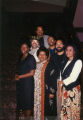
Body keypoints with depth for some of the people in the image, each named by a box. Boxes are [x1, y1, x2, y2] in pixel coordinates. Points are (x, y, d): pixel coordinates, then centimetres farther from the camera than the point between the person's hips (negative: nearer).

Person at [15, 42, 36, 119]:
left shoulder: (31, 58, -8)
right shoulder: (20, 58, 13)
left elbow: (32, 73, -11)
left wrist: (20, 76, -7)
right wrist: (16, 76, -3)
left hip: (28, 82, -6)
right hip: (19, 83, 6)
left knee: (27, 101, 0)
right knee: (20, 100, 8)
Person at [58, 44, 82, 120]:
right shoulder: (66, 62, 13)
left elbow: (73, 77, -14)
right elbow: (62, 76, 10)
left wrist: (62, 82, -2)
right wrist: (60, 90, 5)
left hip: (73, 90, -5)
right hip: (65, 89, 6)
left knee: (74, 111, 0)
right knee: (65, 111, 5)